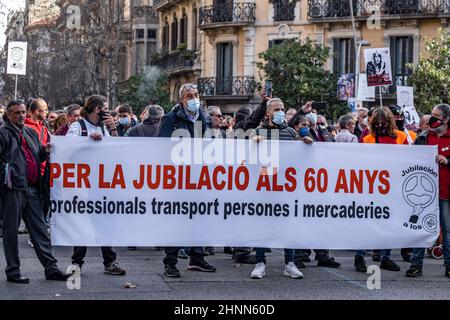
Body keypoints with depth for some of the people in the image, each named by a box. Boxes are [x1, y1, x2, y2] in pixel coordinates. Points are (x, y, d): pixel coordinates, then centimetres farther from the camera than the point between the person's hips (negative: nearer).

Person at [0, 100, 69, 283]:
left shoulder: (31, 133, 19)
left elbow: (38, 157, 23)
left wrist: (45, 151, 4)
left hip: (32, 189, 6)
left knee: (39, 229, 7)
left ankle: (51, 268, 10)